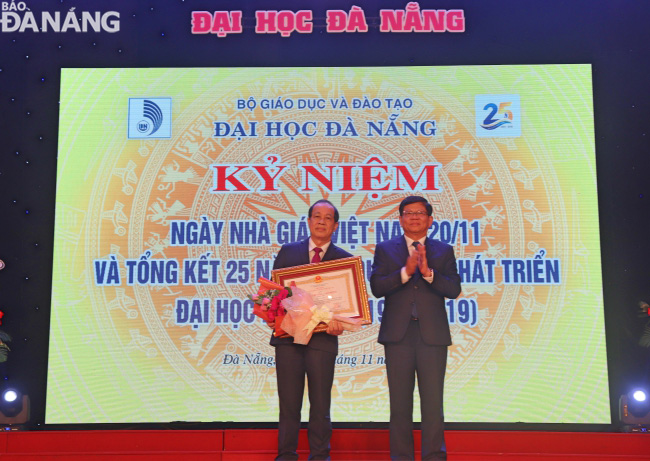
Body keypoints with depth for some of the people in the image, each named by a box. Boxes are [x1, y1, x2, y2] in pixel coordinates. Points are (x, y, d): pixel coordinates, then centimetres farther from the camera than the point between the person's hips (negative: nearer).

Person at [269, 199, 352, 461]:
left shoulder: (344, 259, 4)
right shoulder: (288, 252, 9)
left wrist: (339, 323, -17)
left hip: (323, 339, -1)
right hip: (288, 335, 1)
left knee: (320, 406, 8)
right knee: (288, 403, 10)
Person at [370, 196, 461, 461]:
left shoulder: (444, 251, 9)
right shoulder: (385, 249, 8)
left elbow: (454, 290, -3)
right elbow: (376, 287, -5)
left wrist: (428, 273, -18)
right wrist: (405, 272, -17)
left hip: (432, 336, 0)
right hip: (398, 336, 0)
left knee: (433, 401, 3)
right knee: (400, 402, 8)